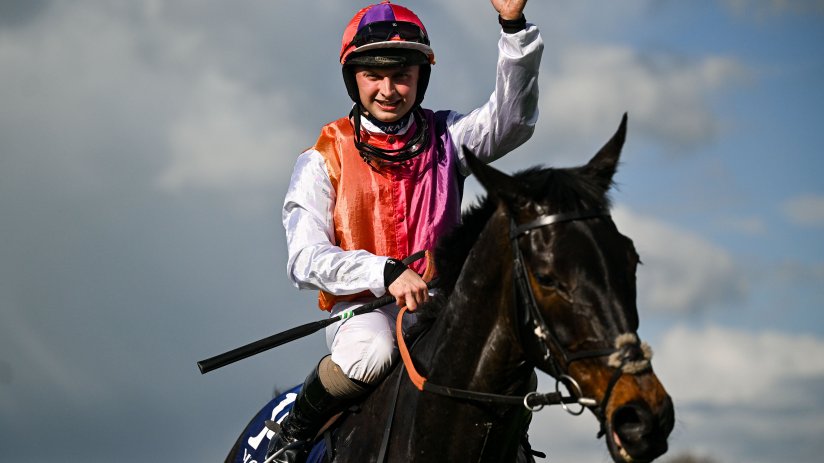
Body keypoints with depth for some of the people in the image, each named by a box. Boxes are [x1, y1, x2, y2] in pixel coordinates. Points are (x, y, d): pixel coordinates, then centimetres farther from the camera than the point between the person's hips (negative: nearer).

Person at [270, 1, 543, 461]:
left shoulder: (445, 139, 10)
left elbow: (512, 116, -8)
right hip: (359, 308, -2)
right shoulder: (324, 160, 2)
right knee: (373, 349, -36)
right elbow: (305, 259, -8)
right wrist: (385, 273, -25)